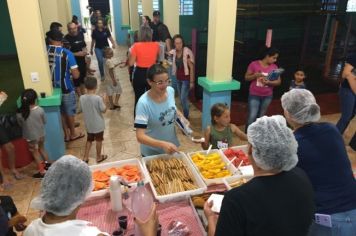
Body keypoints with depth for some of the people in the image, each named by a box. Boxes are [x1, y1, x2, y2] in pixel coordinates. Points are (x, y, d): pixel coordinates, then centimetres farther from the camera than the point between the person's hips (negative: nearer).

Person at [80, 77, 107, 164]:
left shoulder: (82, 98, -9)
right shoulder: (98, 98, -23)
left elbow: (84, 109, 5)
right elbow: (104, 110, -14)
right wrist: (103, 101, 0)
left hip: (88, 124, 4)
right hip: (98, 124, -4)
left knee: (89, 140, 22)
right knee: (98, 140, 14)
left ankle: (85, 157, 25)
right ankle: (99, 157, 29)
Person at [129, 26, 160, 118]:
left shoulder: (136, 46, -12)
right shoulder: (156, 45, -4)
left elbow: (131, 63, -10)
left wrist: (130, 52, 4)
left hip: (139, 74, -2)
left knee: (138, 98, 11)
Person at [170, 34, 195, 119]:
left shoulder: (187, 52, -17)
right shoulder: (173, 52, 0)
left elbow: (191, 68, -15)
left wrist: (192, 81, -15)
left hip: (186, 78, -6)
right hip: (178, 78, 6)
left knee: (184, 98, -6)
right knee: (181, 98, 14)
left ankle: (186, 117, 10)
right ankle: (184, 115, 30)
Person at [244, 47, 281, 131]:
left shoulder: (274, 67, 1)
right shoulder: (254, 64, -8)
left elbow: (278, 81, 0)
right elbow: (246, 77, -3)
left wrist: (269, 82, -20)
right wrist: (255, 75, -22)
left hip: (267, 96, 3)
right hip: (254, 95, -3)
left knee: (261, 117, 12)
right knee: (252, 117, -7)